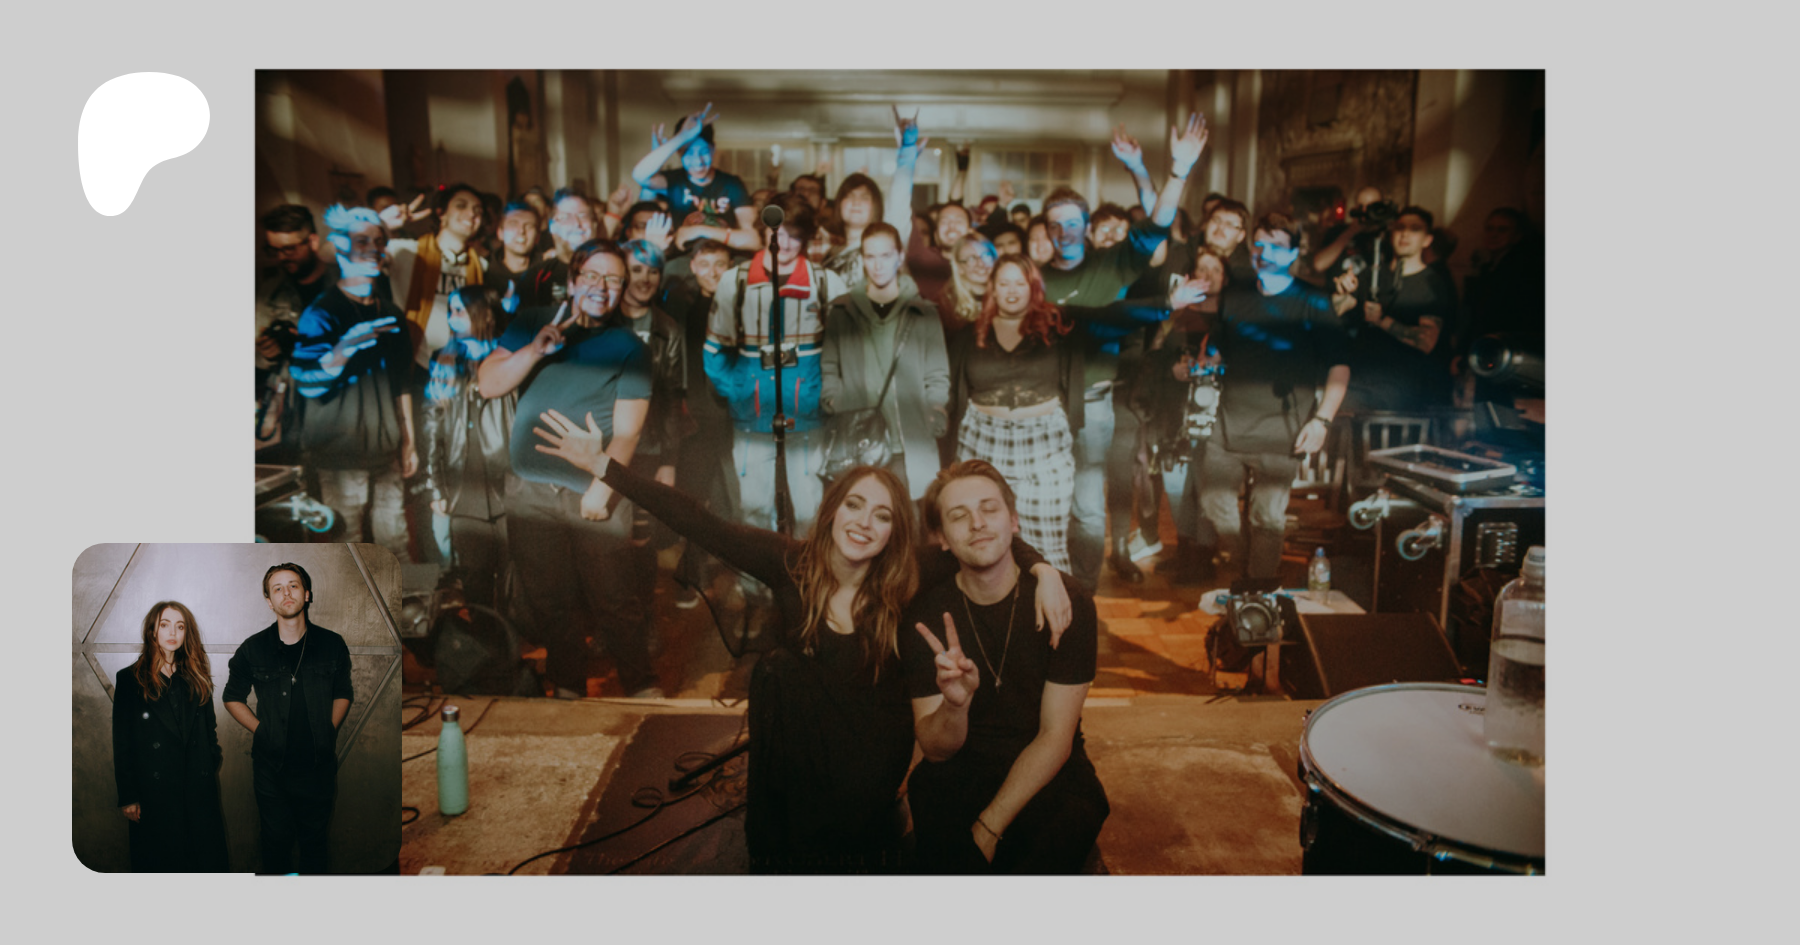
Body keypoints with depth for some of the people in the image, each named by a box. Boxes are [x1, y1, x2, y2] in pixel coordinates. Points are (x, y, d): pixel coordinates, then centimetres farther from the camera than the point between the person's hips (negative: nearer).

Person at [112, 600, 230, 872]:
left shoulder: (198, 679, 10)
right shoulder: (129, 680, 0)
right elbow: (122, 742, -1)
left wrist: (212, 771, 3)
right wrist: (127, 797, -4)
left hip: (199, 790, 3)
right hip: (154, 793, -2)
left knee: (207, 860, 5)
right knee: (161, 863, 6)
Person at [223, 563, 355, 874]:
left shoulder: (332, 645, -2)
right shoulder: (253, 648, -3)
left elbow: (343, 693, 10)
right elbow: (232, 697, 9)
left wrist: (328, 730, -1)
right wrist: (261, 730, 0)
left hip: (319, 765, 0)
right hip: (271, 765, 0)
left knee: (314, 840, 13)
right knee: (276, 840, 12)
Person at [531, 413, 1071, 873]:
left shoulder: (906, 586, -12)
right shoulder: (790, 564, -10)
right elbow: (698, 523, -14)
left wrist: (1041, 570, -30)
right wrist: (600, 464, -18)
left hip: (871, 762, -3)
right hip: (796, 745, 3)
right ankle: (776, 849, 2)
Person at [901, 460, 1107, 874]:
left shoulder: (1067, 603, -8)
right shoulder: (925, 616, -4)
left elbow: (1055, 737, -9)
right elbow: (935, 750, -6)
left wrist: (987, 827, -18)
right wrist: (955, 704, -30)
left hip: (1048, 775, -1)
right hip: (959, 775, 1)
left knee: (1071, 819, -34)